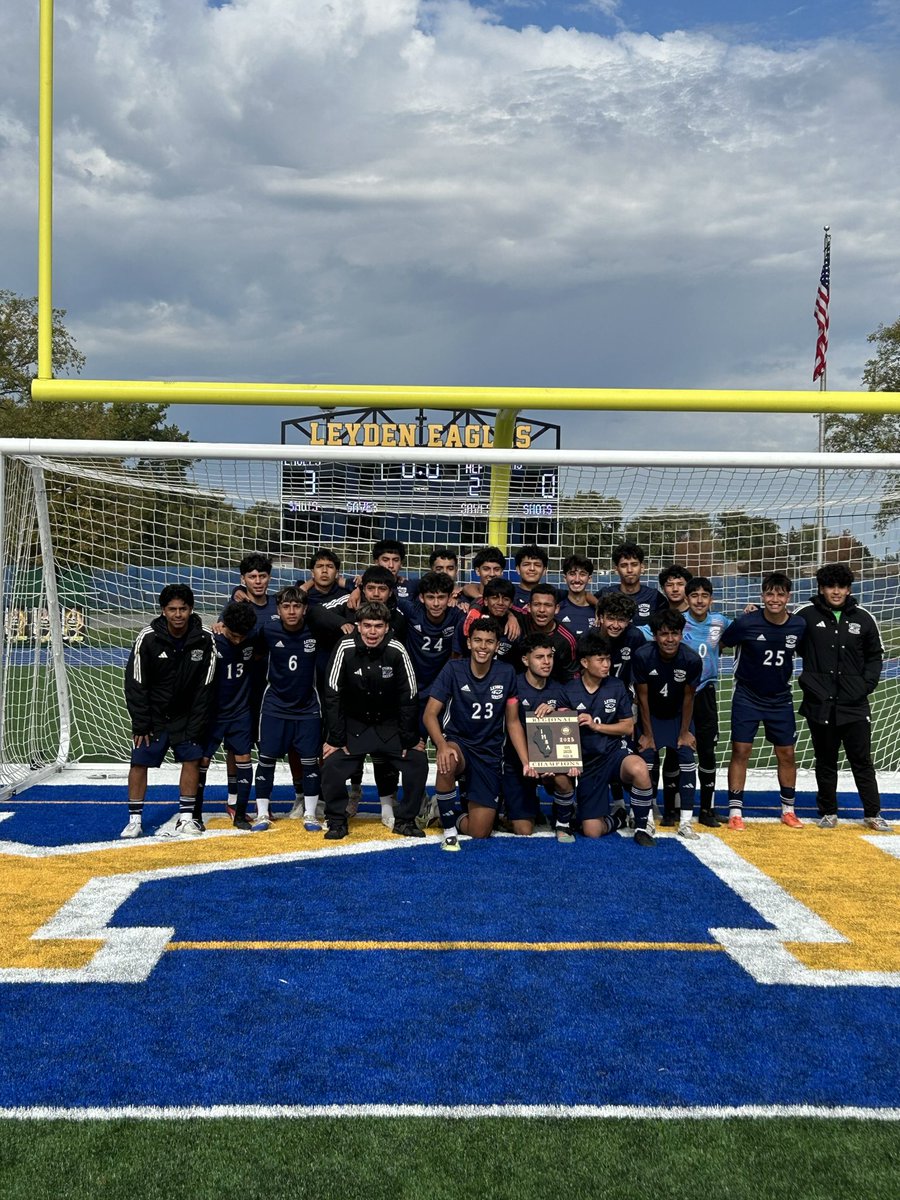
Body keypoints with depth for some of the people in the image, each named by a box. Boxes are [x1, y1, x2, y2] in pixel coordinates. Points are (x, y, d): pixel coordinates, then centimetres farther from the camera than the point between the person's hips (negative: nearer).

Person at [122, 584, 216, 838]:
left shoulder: (204, 640, -15)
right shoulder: (148, 638, -18)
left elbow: (205, 688, -9)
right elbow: (135, 684, -11)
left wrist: (195, 727, -9)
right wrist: (141, 724, -11)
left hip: (187, 715, 1)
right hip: (152, 714, -1)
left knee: (192, 758, -4)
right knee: (139, 762, -2)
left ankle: (186, 817, 8)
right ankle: (134, 819, 9)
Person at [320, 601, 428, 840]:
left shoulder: (396, 651, -17)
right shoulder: (345, 649, -19)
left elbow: (408, 698, -9)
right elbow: (333, 697, -13)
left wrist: (410, 739, -6)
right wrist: (335, 739, -12)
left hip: (389, 726, 1)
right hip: (353, 724, -1)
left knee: (418, 762, -11)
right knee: (331, 765, -18)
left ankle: (405, 820, 8)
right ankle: (337, 821, 4)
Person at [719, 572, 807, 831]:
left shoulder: (799, 625, -8)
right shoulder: (746, 623, -18)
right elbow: (720, 644, -3)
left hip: (780, 700, 3)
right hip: (747, 697, -3)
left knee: (786, 754, 8)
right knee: (740, 752, -3)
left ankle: (788, 810, 23)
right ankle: (735, 811, 6)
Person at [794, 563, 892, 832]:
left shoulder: (863, 617, 2)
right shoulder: (806, 614, -3)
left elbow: (876, 655, 11)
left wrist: (868, 683, 1)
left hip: (854, 704, 1)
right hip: (820, 703, -1)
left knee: (862, 761, 7)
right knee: (825, 761, 11)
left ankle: (873, 813, 19)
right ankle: (828, 812, 23)